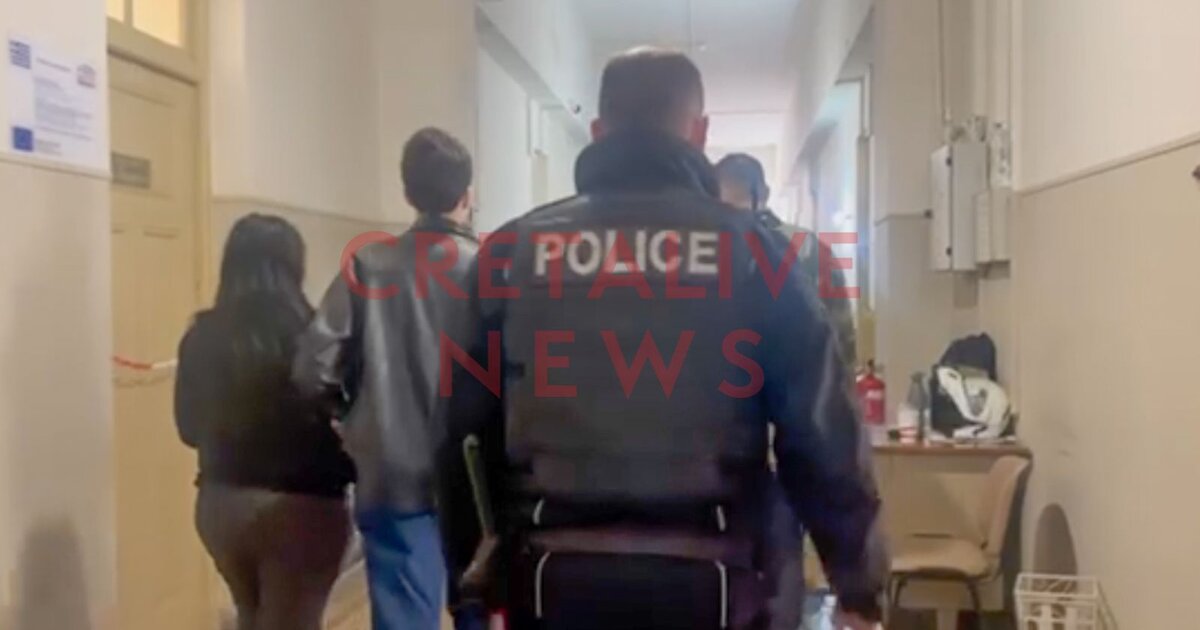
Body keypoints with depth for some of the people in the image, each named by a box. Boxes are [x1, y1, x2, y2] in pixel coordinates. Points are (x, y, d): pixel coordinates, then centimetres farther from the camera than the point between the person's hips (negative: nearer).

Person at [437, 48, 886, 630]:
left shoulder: (514, 249, 2)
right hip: (705, 579, -1)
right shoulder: (748, 247, -2)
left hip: (556, 576, 1)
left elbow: (465, 431, 6)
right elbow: (822, 428, -2)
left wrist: (469, 583, 16)